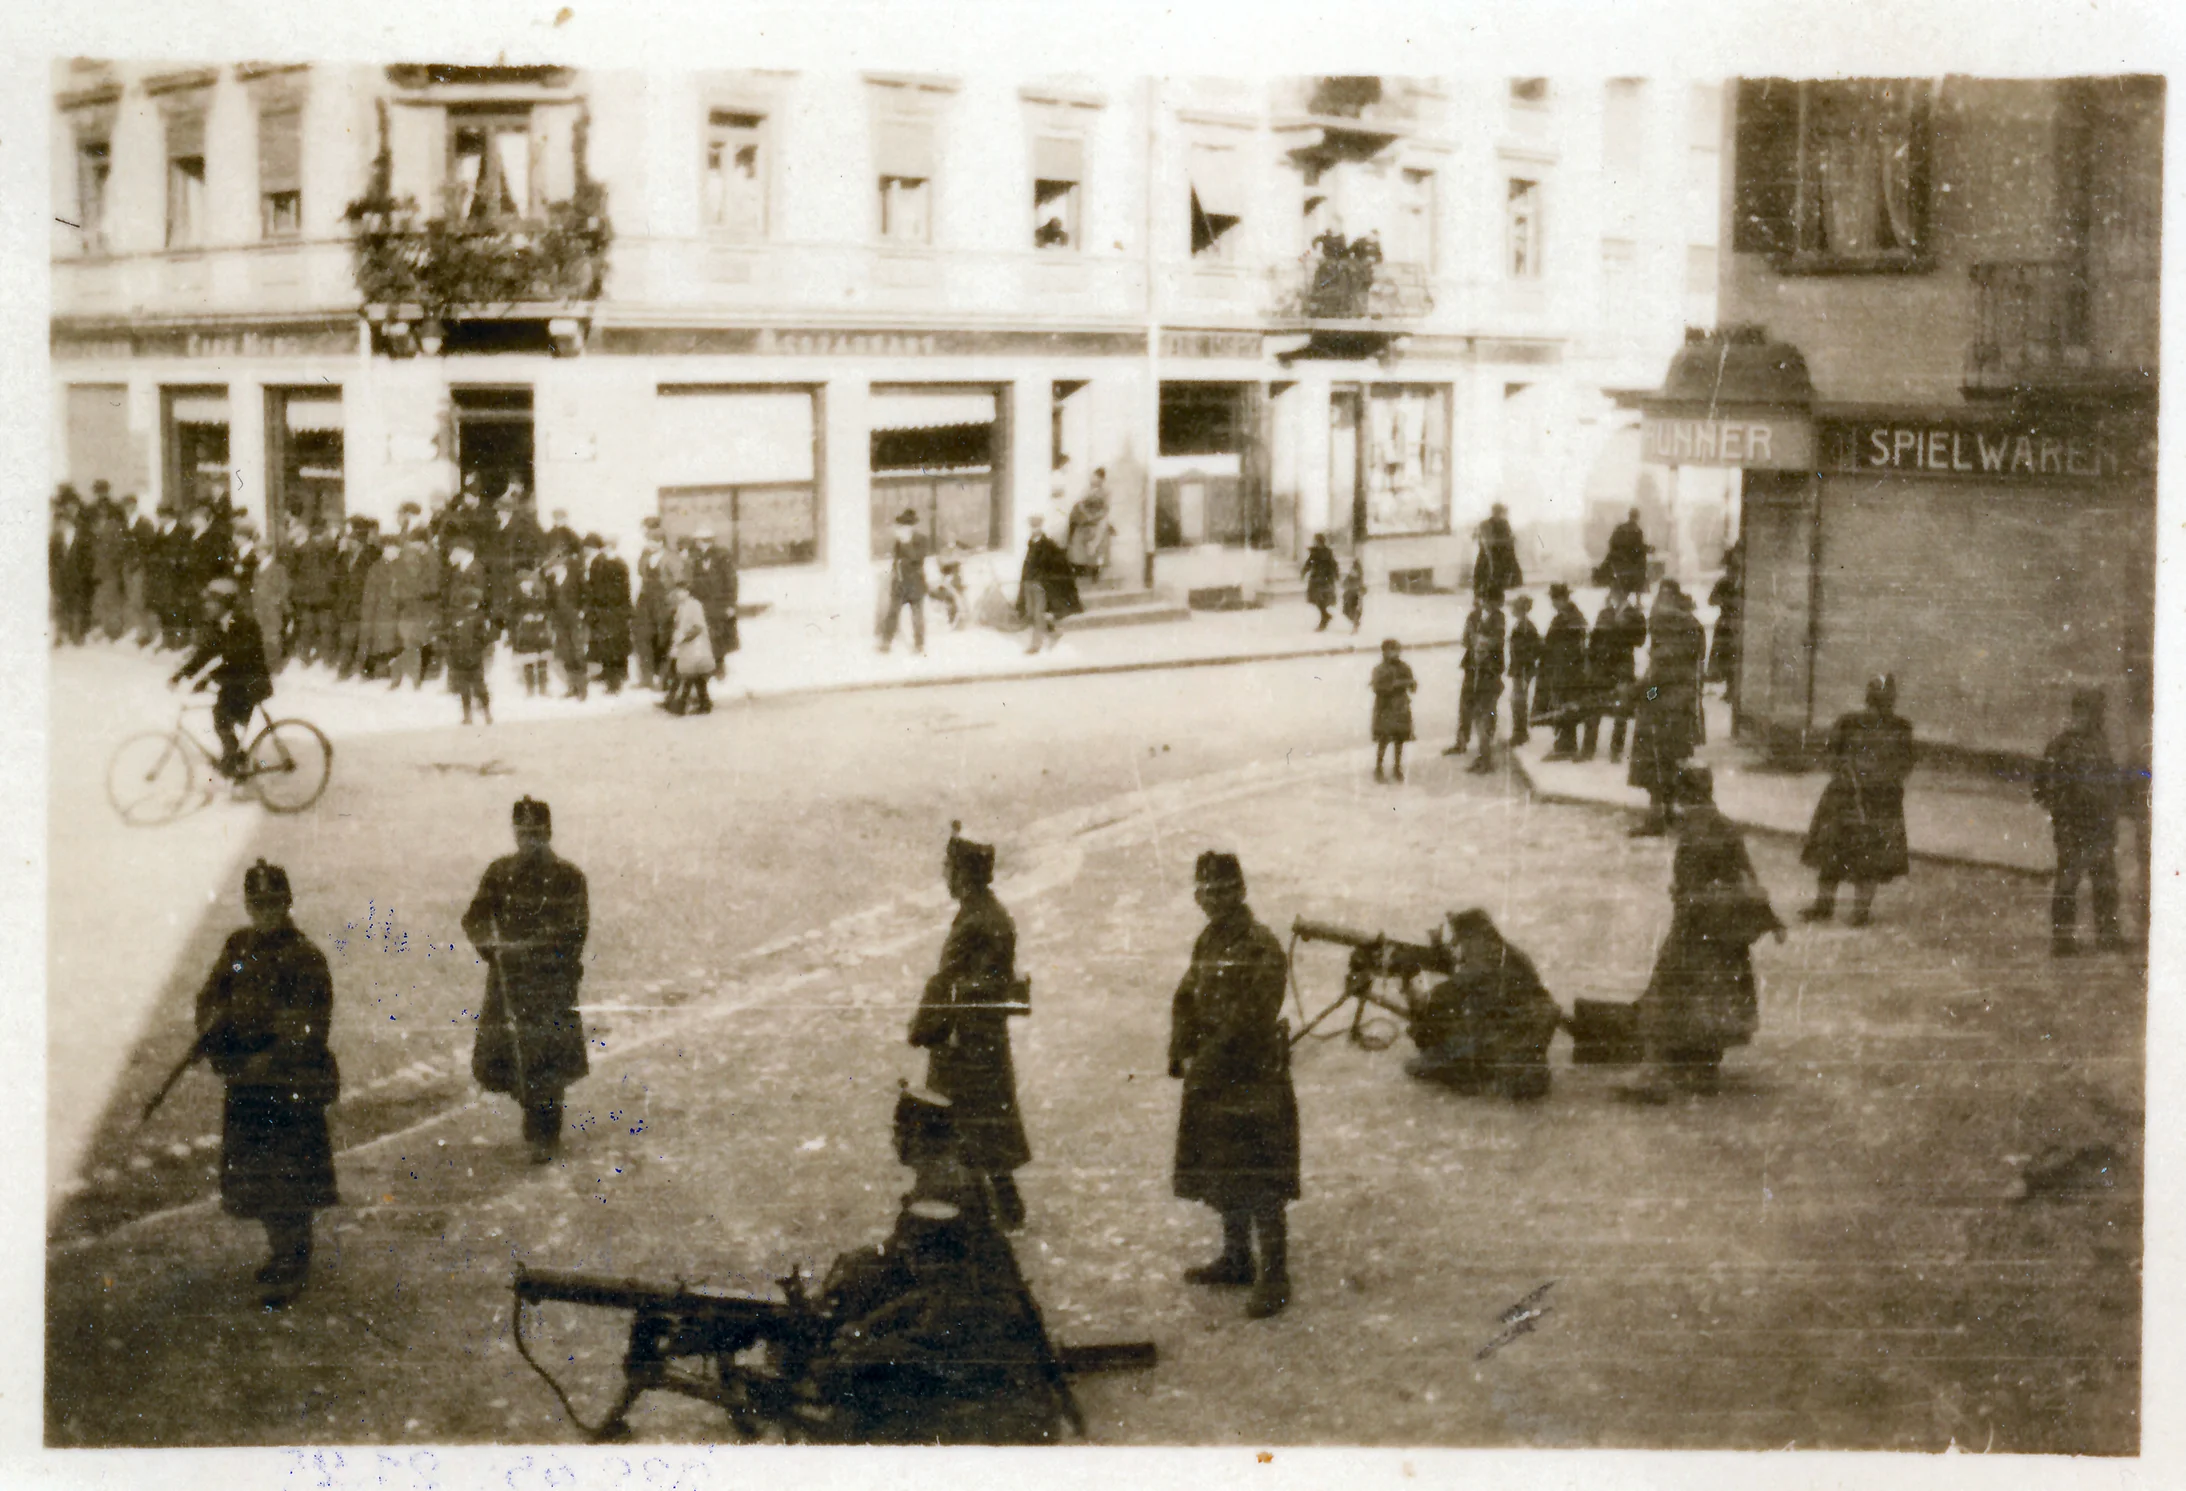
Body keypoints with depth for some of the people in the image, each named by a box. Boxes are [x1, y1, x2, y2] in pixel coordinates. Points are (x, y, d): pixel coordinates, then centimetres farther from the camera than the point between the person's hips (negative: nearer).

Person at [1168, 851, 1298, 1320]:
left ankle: (1274, 1277, -1)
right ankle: (1236, 1260, 31)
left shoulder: (1262, 947, -15)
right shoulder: (1208, 943, 11)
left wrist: (1206, 1060, -21)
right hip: (1211, 1077, 8)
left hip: (1253, 1078, -8)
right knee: (1221, 1174, 17)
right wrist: (1182, 1054, -2)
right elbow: (1186, 1001, 13)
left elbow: (1251, 1018, -21)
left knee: (1258, 1181, -6)